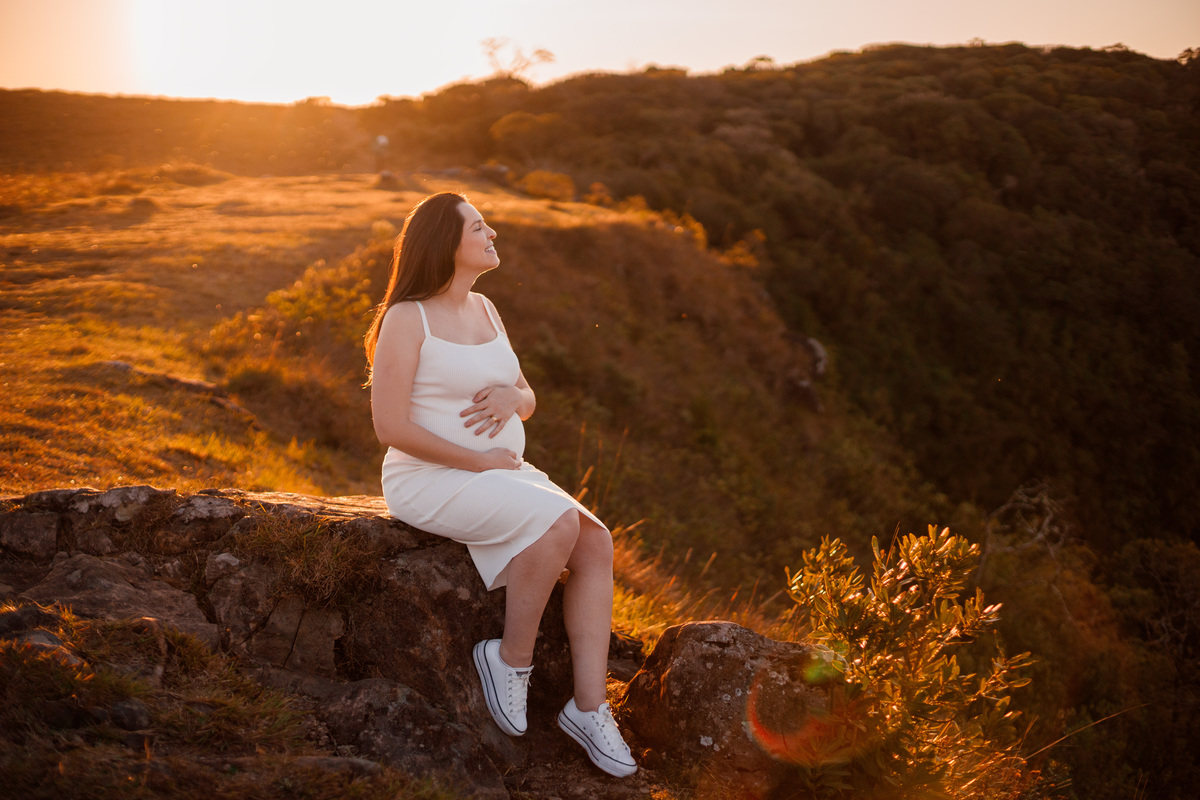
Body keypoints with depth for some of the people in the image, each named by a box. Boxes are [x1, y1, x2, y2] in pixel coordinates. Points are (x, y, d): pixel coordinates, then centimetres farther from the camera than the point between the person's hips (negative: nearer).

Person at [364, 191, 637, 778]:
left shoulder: (484, 310, 12)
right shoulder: (406, 319, -10)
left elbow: (528, 400, 15)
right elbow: (390, 427, -16)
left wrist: (511, 396, -10)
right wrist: (479, 461, -16)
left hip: (500, 476, 7)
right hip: (429, 482, -7)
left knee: (596, 543, -16)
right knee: (559, 523, -29)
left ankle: (589, 706, -14)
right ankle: (512, 657, -9)